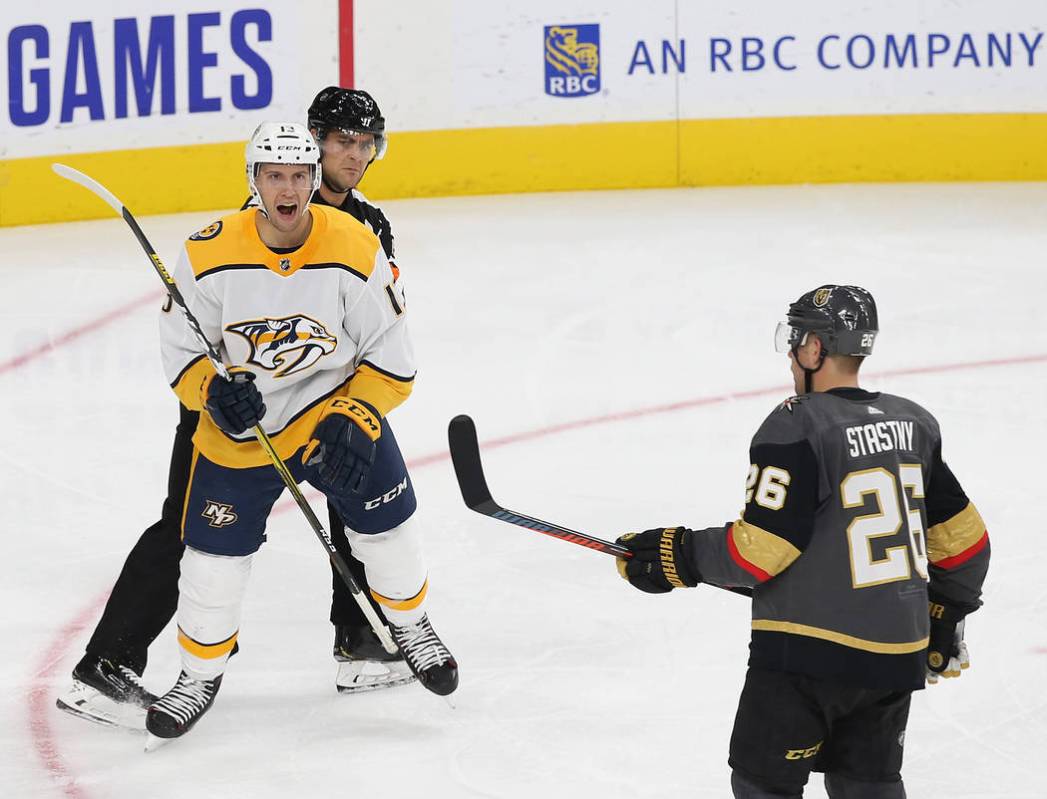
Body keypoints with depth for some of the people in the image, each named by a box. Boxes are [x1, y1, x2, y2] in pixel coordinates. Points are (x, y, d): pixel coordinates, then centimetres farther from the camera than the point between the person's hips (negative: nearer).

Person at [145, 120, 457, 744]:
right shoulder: (211, 255, -18)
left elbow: (390, 358, -10)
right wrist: (214, 392, -26)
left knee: (388, 523, 4)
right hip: (241, 426, 0)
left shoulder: (357, 251, -18)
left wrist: (353, 421, -22)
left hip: (337, 405, 0)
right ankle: (201, 675, 21)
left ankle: (411, 626, 35)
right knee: (215, 552, -1)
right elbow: (181, 347, -6)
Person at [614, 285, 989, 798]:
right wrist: (947, 617, 26)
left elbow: (758, 551, -18)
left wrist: (677, 556, -5)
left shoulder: (797, 427, -14)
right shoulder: (913, 423, 8)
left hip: (809, 653, -7)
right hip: (897, 654, 7)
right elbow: (963, 538, 13)